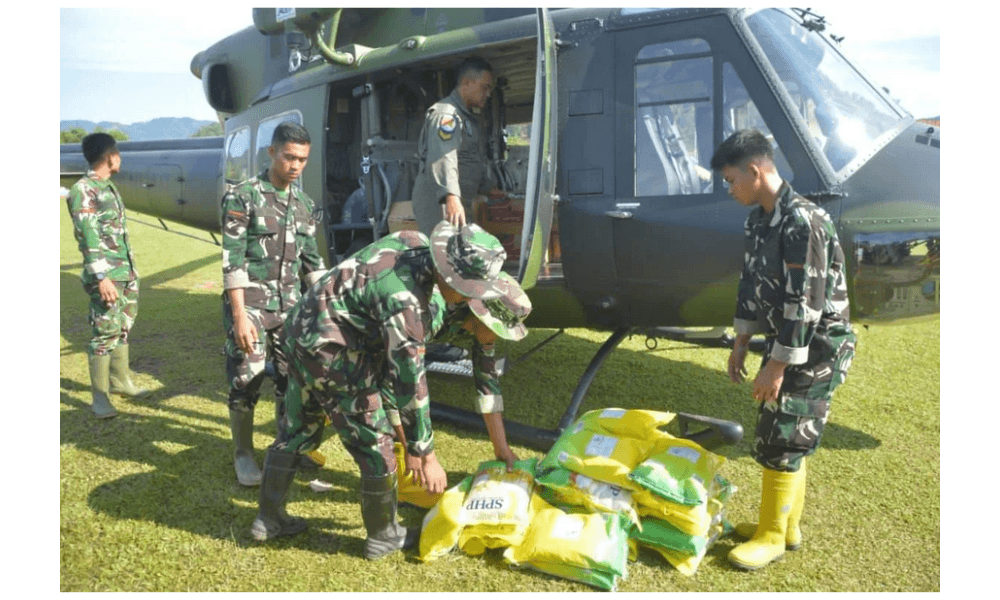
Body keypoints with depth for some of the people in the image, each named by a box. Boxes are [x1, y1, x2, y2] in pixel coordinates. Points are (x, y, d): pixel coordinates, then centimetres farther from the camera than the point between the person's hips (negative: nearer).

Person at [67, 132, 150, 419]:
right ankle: (99, 396, 2)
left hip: (126, 272, 9)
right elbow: (88, 238, -18)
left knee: (121, 328, 16)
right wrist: (101, 277, -23)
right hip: (106, 275, -9)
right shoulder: (83, 191, -13)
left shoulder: (109, 187, 14)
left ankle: (120, 380, 29)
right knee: (105, 332, -5)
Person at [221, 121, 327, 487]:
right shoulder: (243, 197, -7)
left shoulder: (304, 204, 10)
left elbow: (311, 259, 17)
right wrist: (240, 315, -18)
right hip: (251, 304, -5)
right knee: (246, 383, 0)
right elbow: (232, 261, -12)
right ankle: (243, 454, 19)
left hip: (290, 304, 5)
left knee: (292, 380, 8)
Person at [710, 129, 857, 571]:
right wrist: (741, 343, 12)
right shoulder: (759, 219, 5)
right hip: (786, 343, 9)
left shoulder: (802, 222, -25)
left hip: (816, 349, -9)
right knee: (785, 439, 16)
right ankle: (786, 524, 31)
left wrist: (776, 366, -22)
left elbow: (806, 304, -26)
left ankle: (772, 537, 14)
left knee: (782, 443, -1)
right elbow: (752, 283, 12)